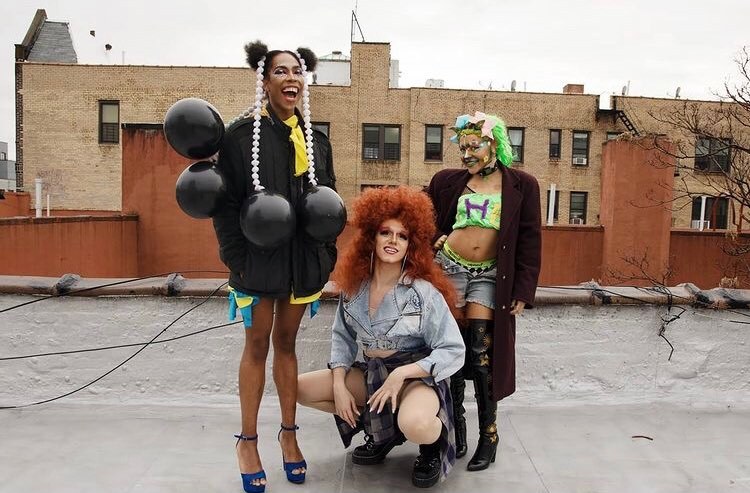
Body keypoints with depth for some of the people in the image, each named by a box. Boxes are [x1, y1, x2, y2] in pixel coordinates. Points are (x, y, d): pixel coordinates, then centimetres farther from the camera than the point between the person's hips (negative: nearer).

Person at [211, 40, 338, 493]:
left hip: (303, 256, 3)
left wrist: (328, 257, 5)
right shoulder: (241, 134, -6)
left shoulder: (316, 140, 7)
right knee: (257, 343, 6)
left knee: (286, 341, 14)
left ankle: (289, 433, 26)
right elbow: (225, 202, -7)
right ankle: (248, 442, 20)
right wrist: (236, 257, -12)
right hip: (258, 256, -3)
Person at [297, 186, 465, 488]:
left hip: (416, 378, -6)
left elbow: (454, 351, -17)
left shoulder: (423, 292, -17)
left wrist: (401, 373, -26)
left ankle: (435, 443, 2)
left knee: (414, 425, -38)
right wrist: (339, 384, -7)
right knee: (301, 389, -5)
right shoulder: (354, 286, -3)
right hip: (370, 373, 6)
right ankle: (380, 429, 9)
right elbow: (342, 336, 6)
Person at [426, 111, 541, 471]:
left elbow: (529, 242, -1)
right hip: (449, 267, 2)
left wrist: (523, 292, -5)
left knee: (480, 350, -8)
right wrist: (434, 240, -1)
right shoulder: (447, 181, 4)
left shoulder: (522, 186, 0)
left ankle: (489, 434, 7)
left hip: (490, 276, -2)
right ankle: (456, 421, 22)